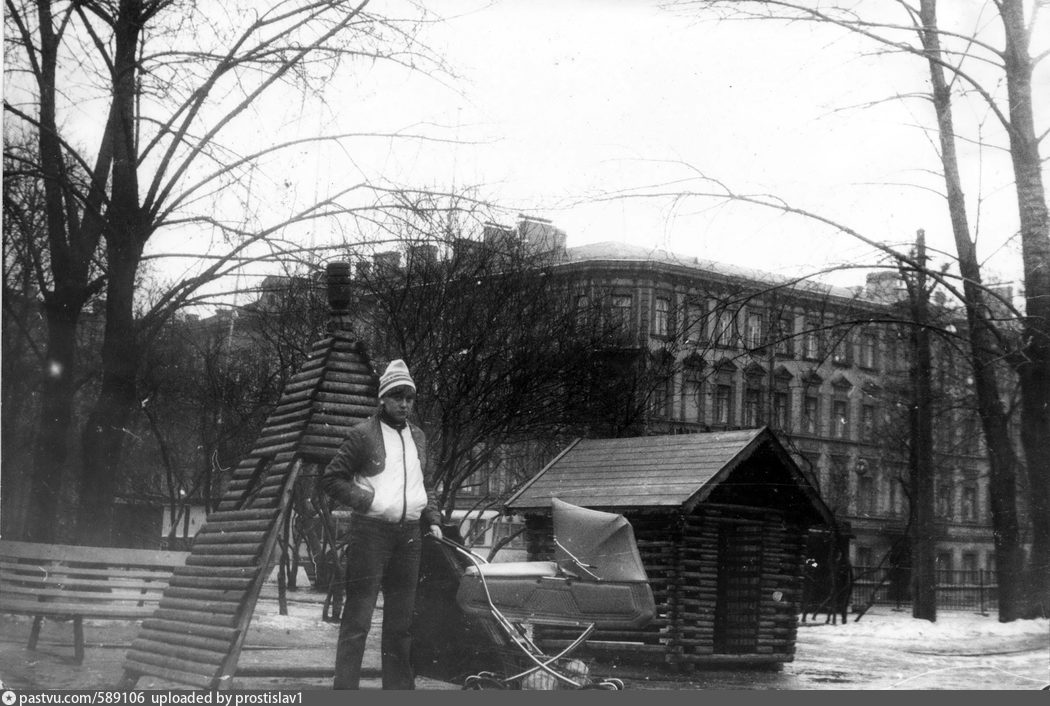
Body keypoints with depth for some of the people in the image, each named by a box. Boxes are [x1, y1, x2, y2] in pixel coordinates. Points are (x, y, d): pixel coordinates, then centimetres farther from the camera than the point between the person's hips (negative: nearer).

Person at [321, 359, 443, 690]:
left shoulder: (418, 436, 16)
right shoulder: (363, 434, -3)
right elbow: (331, 478, -3)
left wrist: (433, 520, 11)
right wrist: (368, 500, -13)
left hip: (409, 535, 6)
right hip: (371, 533, -6)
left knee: (401, 619, 11)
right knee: (358, 616, -7)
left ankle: (399, 686, 18)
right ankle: (345, 687, -5)